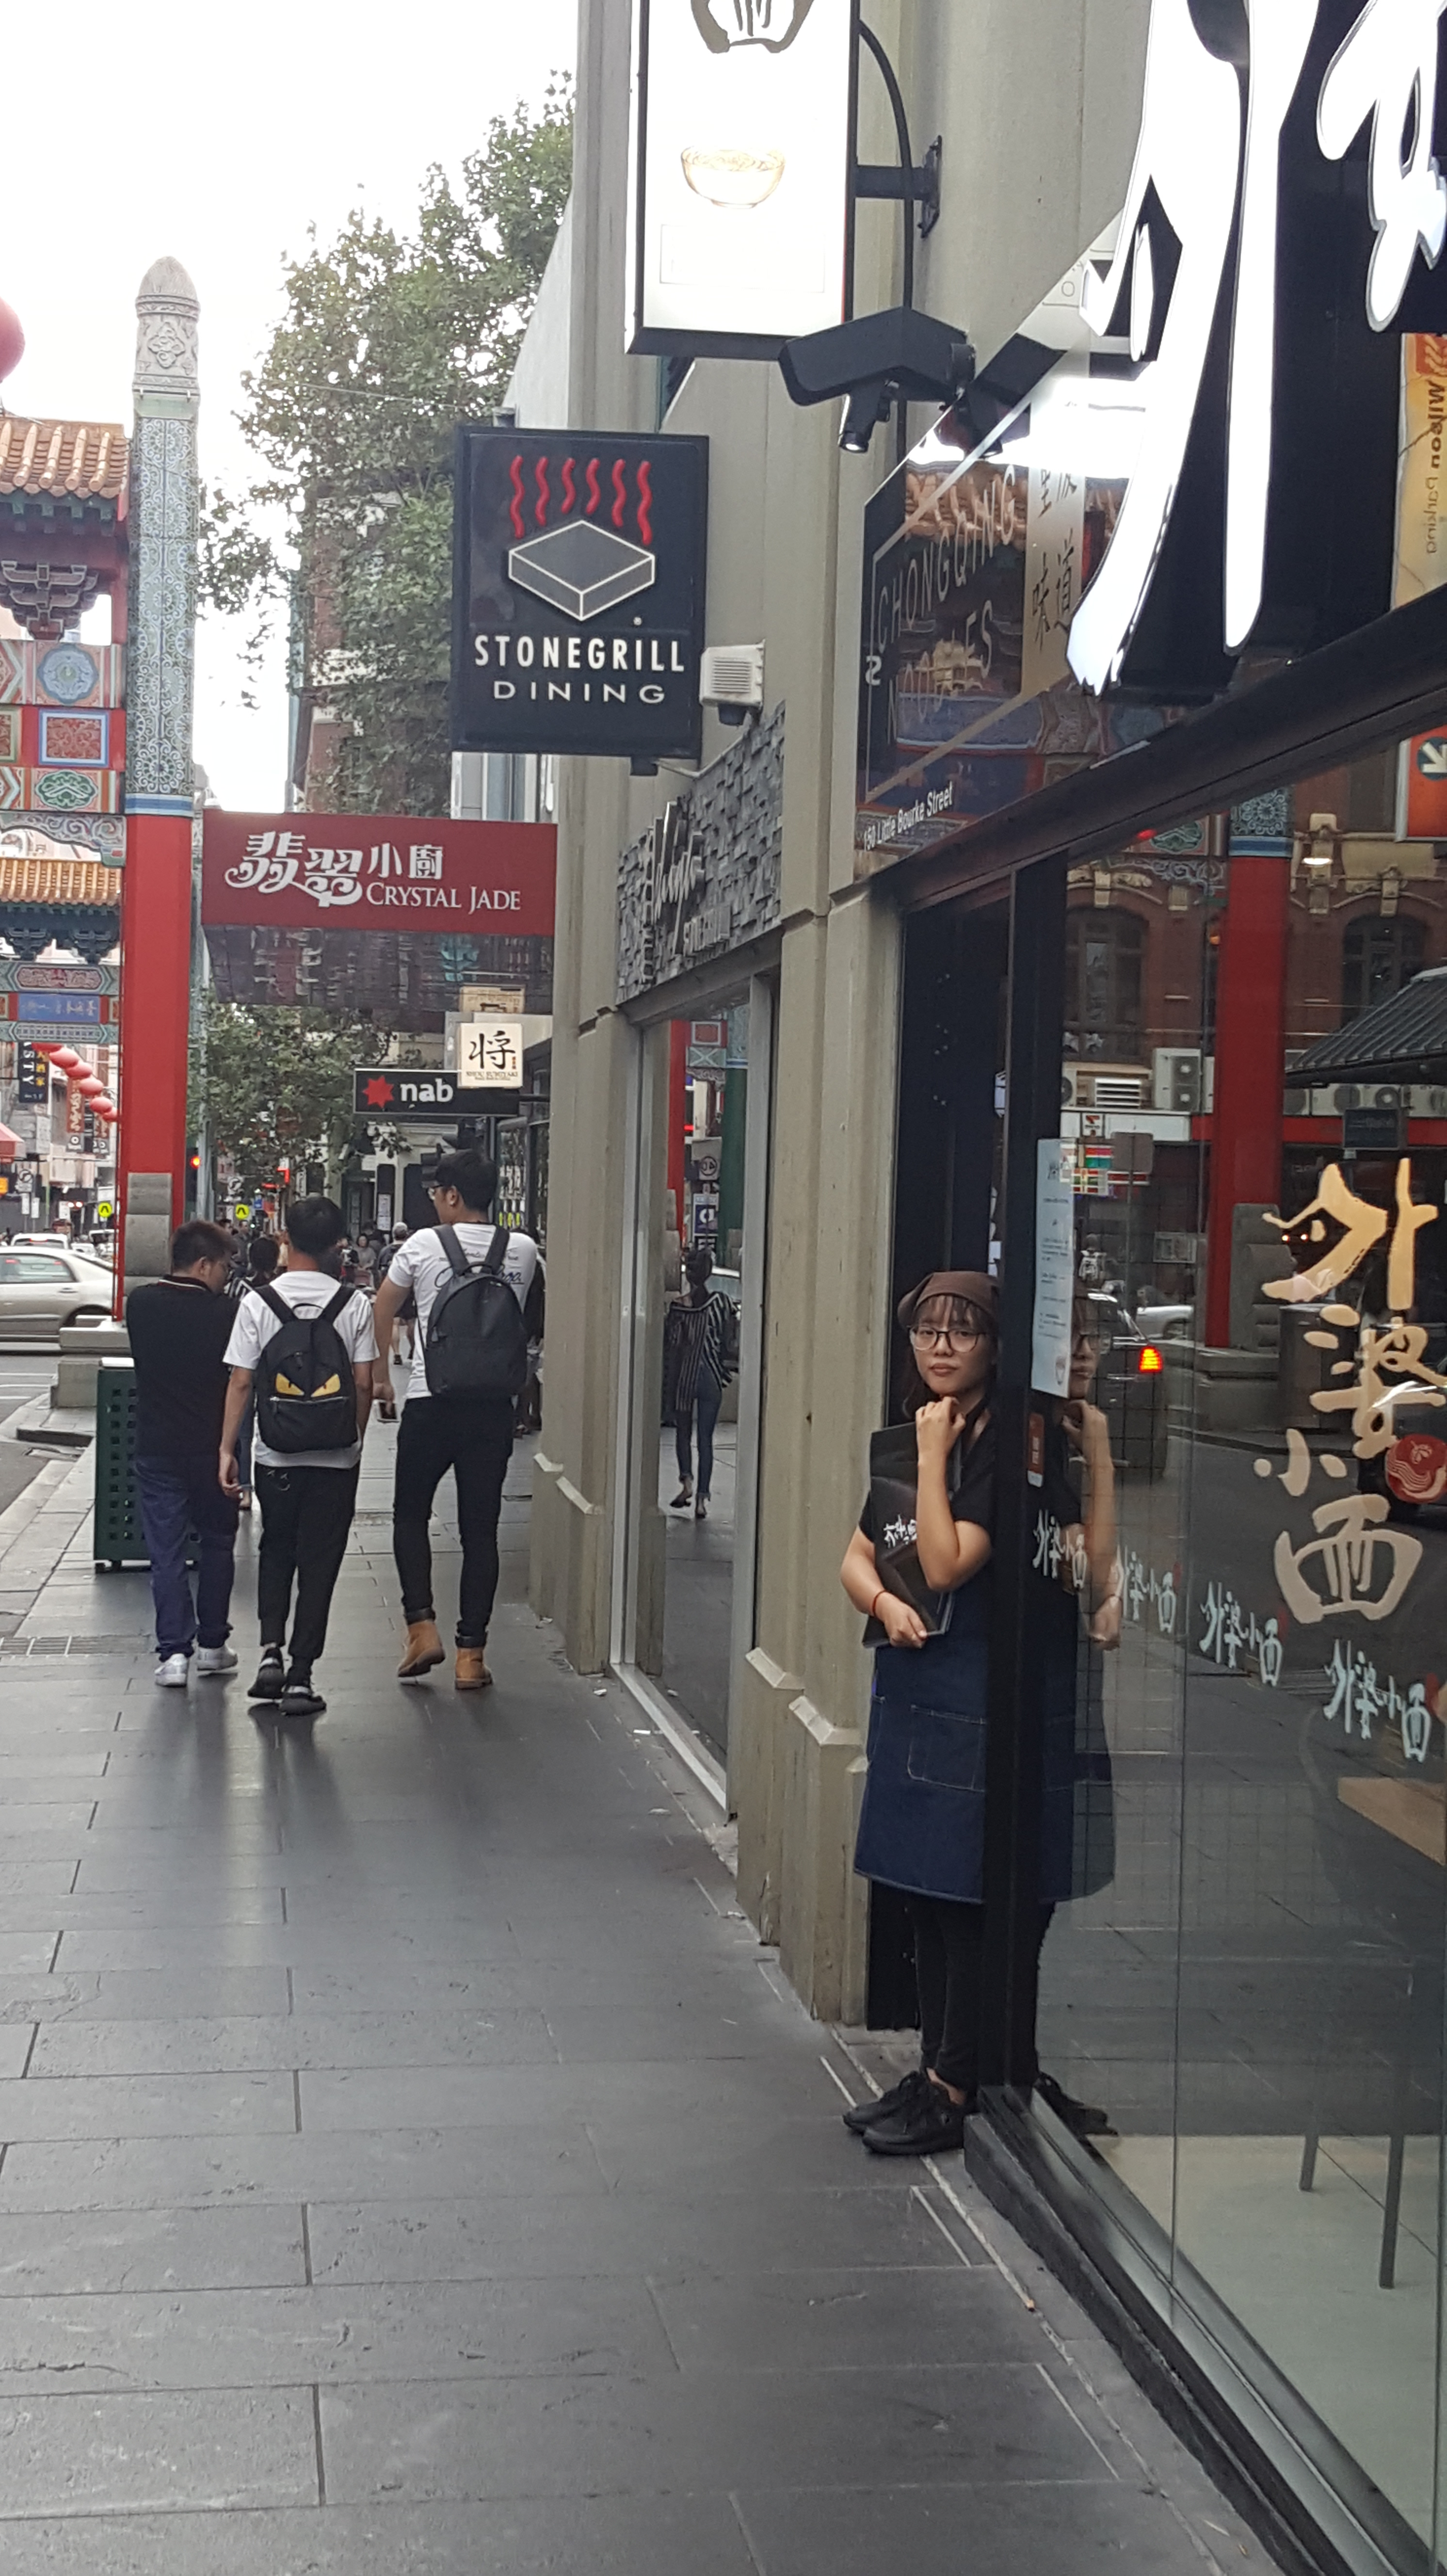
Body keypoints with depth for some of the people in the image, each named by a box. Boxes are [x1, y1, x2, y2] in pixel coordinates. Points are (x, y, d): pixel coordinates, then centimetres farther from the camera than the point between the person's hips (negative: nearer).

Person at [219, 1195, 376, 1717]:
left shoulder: (258, 1301, -6)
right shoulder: (354, 1304, -5)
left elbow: (241, 1382, -6)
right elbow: (364, 1384, -4)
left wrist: (227, 1448, 1)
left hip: (276, 1454, 1)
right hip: (336, 1457, -1)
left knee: (276, 1551, 21)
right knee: (319, 1562, 6)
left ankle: (271, 1650, 6)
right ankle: (300, 1677, 5)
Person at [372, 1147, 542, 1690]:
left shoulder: (423, 1245, -2)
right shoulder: (523, 1251, 4)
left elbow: (382, 1314, 7)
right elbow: (535, 1322, 16)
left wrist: (381, 1377, 19)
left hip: (431, 1405, -2)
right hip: (495, 1406, 2)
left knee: (410, 1515, 15)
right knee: (480, 1529, 6)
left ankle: (422, 1627, 2)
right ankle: (471, 1654, 6)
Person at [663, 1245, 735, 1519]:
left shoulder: (678, 1306, -9)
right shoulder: (721, 1302, -6)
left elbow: (669, 1345, -6)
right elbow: (728, 1340, -1)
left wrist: (667, 1379, 3)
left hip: (683, 1377, -1)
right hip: (711, 1376, 1)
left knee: (683, 1432, 18)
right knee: (706, 1438, 6)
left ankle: (687, 1481, -2)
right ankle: (702, 1498, 2)